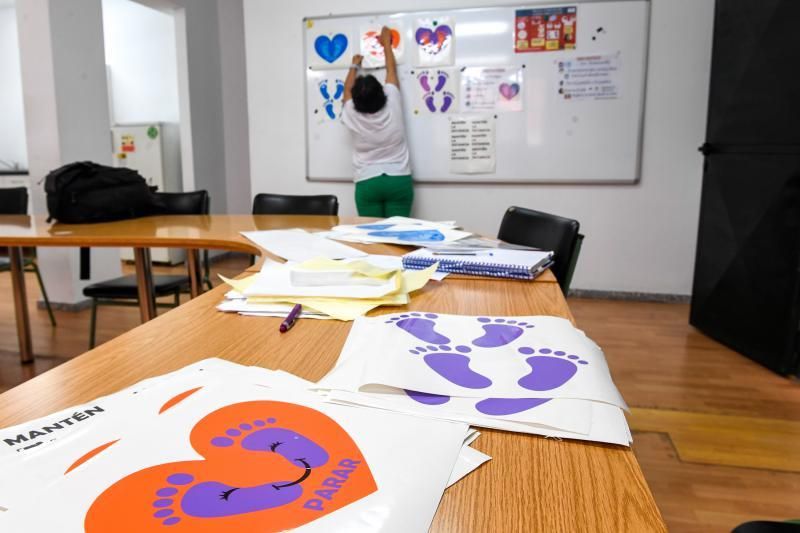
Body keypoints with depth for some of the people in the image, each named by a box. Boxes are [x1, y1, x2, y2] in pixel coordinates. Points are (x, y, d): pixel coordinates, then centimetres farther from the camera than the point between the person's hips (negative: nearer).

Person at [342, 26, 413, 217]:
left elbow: (347, 90, 17)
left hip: (367, 183, 0)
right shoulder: (392, 106, -4)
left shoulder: (352, 116, -4)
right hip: (398, 180, 0)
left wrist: (354, 66, 32)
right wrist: (386, 43, 25)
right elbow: (391, 70, 11)